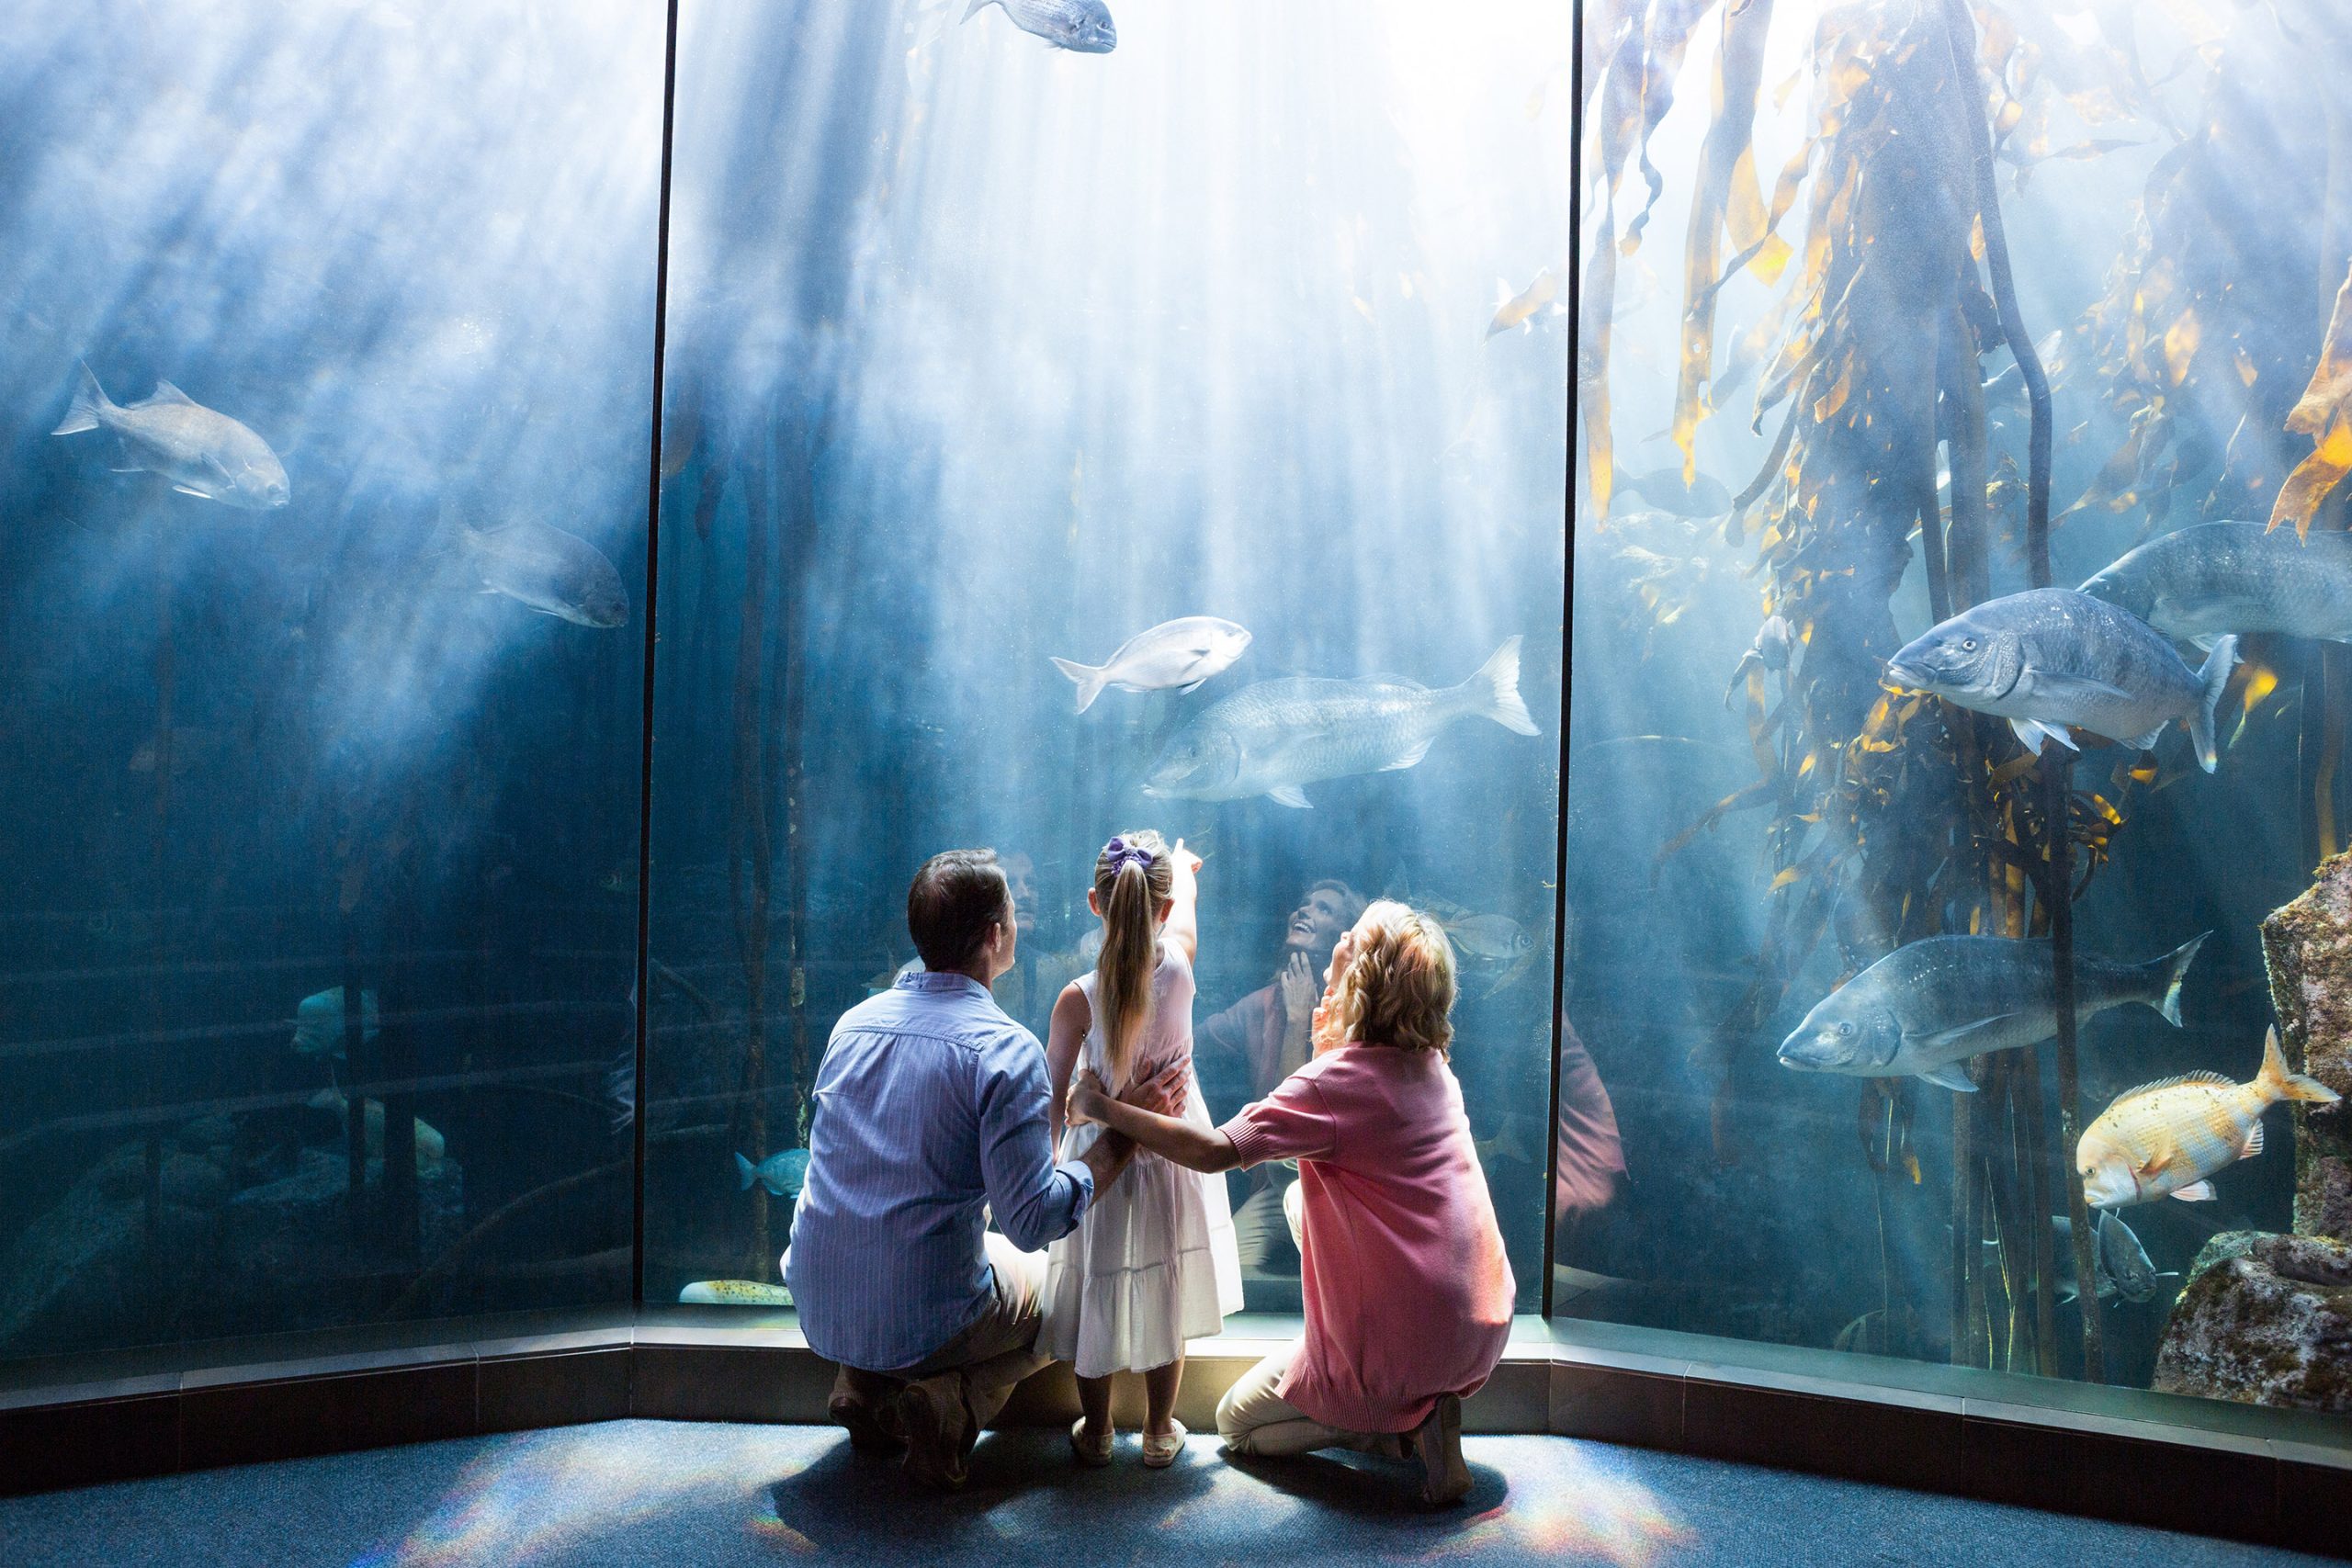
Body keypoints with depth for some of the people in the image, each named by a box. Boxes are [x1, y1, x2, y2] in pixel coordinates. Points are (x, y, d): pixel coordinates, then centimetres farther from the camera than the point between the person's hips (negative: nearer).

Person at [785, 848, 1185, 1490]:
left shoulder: (854, 1021, 2)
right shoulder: (1006, 1050, -18)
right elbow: (1034, 1221, -20)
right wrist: (1124, 1131, -9)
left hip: (817, 1310, 6)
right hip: (921, 1325, -6)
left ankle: (864, 1385, 12)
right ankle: (950, 1402, -1)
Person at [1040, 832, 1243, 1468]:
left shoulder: (1078, 998, -23)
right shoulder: (1179, 963, -16)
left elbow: (1052, 1099, -13)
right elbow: (1186, 897, 9)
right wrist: (1181, 861, 30)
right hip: (1174, 1151, 2)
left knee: (1096, 1299, 16)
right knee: (1167, 1296, 18)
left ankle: (1095, 1434, 33)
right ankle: (1160, 1432, 33)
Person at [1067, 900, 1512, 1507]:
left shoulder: (1339, 1078, -19)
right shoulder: (1433, 1067, 4)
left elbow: (1214, 1151, -25)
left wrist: (1104, 1108, -13)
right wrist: (1329, 1041, 7)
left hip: (1397, 1348, -7)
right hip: (1482, 1331, 7)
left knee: (1236, 1424, 19)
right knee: (1302, 1199, 25)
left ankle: (1401, 1428, -2)